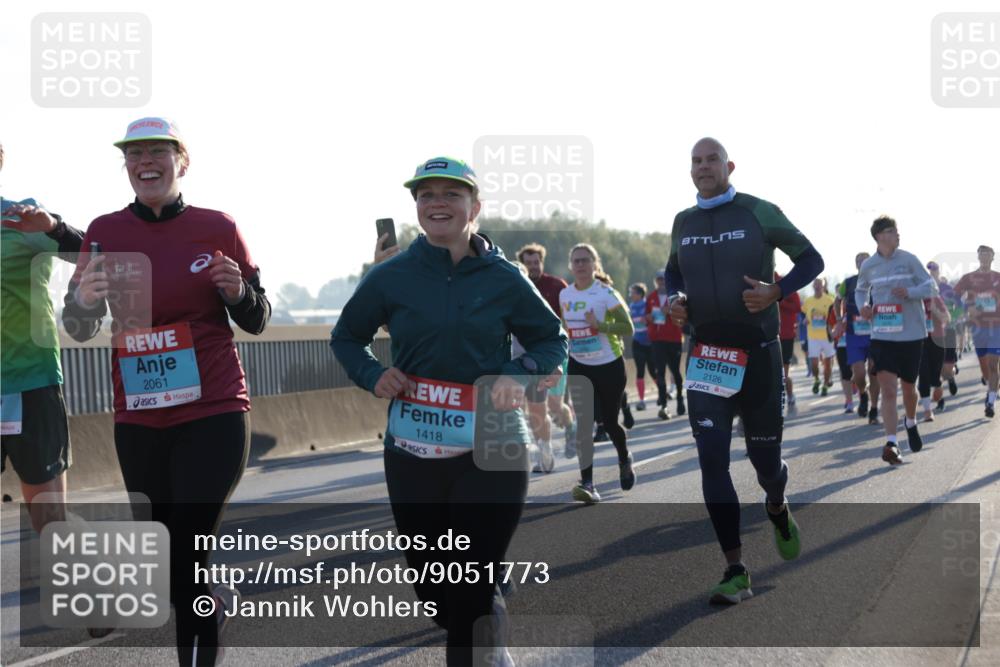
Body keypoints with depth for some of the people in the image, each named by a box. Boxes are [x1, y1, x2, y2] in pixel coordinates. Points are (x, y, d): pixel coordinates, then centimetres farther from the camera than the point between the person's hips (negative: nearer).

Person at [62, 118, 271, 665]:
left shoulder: (217, 228, -2)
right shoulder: (105, 232, 2)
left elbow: (256, 321, 6)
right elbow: (78, 329, 5)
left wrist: (238, 292, -16)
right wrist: (84, 298, -17)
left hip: (213, 415, -3)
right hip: (138, 423, 3)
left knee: (185, 560, -11)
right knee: (173, 554, 17)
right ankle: (218, 598, 47)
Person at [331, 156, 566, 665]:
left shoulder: (504, 279, -1)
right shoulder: (390, 277, 1)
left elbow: (552, 340, 9)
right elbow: (346, 338, 15)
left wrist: (519, 374, -11)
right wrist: (371, 375, -5)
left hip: (490, 452, -2)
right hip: (412, 452, 2)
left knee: (472, 593, -7)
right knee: (432, 590, 13)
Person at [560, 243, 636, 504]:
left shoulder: (606, 293, -13)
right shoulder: (565, 295, 3)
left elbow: (628, 328, -17)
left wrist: (599, 325, -29)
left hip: (609, 365, -3)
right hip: (579, 367, 3)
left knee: (609, 421, 7)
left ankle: (624, 460, 39)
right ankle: (587, 482, -13)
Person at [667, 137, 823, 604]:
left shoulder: (759, 213, -5)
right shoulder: (683, 223, 7)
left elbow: (810, 259, 2)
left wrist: (776, 291, -15)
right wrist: (674, 299, 2)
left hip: (757, 353, -2)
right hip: (706, 356, 3)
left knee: (764, 458, 7)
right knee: (712, 460, -9)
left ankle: (777, 509, 45)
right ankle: (736, 573, -4)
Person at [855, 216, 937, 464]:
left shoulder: (909, 260, -5)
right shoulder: (868, 266, 2)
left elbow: (931, 287, -4)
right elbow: (860, 290, 20)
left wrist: (909, 292, -24)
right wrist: (862, 306, -2)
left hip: (911, 334, 0)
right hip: (882, 335, 0)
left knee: (908, 387, 13)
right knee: (887, 390, -11)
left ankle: (911, 423, 43)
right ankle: (891, 444, -13)